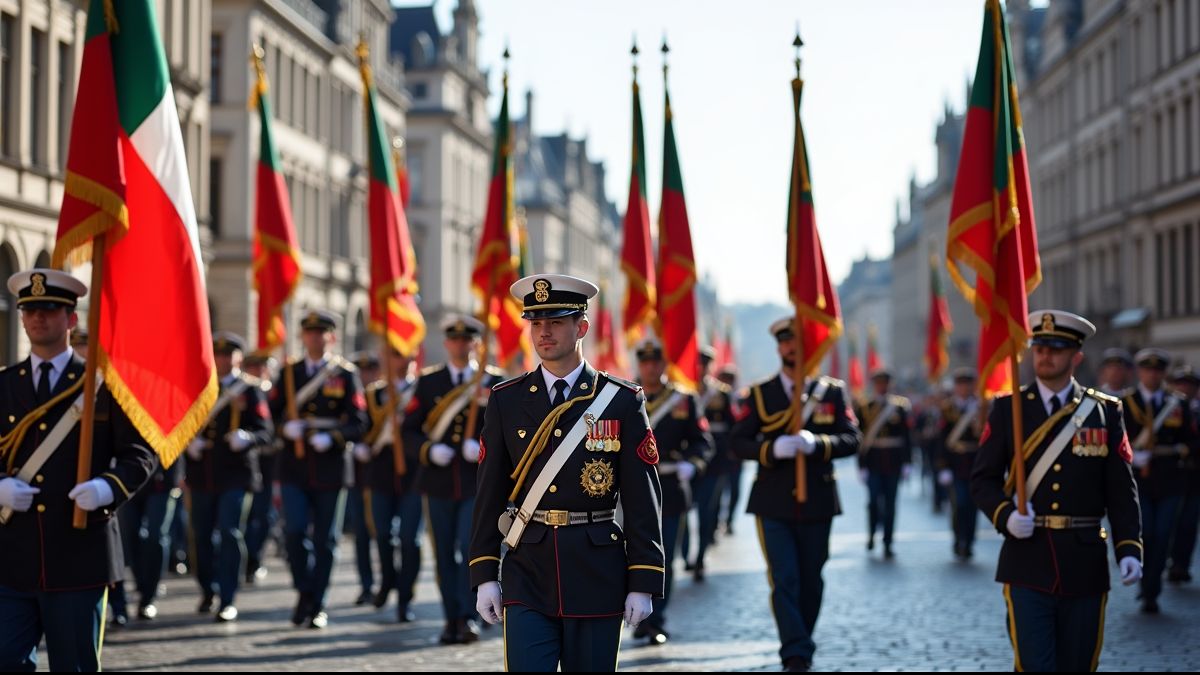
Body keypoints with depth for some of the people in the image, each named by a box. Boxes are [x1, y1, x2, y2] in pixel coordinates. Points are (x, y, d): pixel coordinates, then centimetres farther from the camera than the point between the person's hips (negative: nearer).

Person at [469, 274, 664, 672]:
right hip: (528, 577, 1)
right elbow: (490, 494, 6)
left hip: (598, 578, 0)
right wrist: (484, 576, 2)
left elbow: (643, 499, -2)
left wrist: (643, 583, -6)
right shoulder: (506, 401, 5)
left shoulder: (622, 402, -1)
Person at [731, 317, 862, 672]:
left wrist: (816, 443, -22)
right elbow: (738, 442, -2)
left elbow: (852, 439, -3)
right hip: (774, 503, -1)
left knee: (811, 580, 10)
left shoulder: (833, 392, 5)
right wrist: (772, 449, -21)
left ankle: (801, 645, 27)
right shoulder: (759, 395, 4)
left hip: (817, 502, 1)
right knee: (784, 579, -8)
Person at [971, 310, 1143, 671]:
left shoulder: (1105, 412, 5)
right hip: (1028, 563, -1)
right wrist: (1005, 515, -15)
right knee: (1034, 664, -7)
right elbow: (983, 479, 4)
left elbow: (1121, 489, 3)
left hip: (1085, 564, 1)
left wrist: (1129, 548, -8)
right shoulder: (1008, 408, 3)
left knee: (1078, 664, 8)